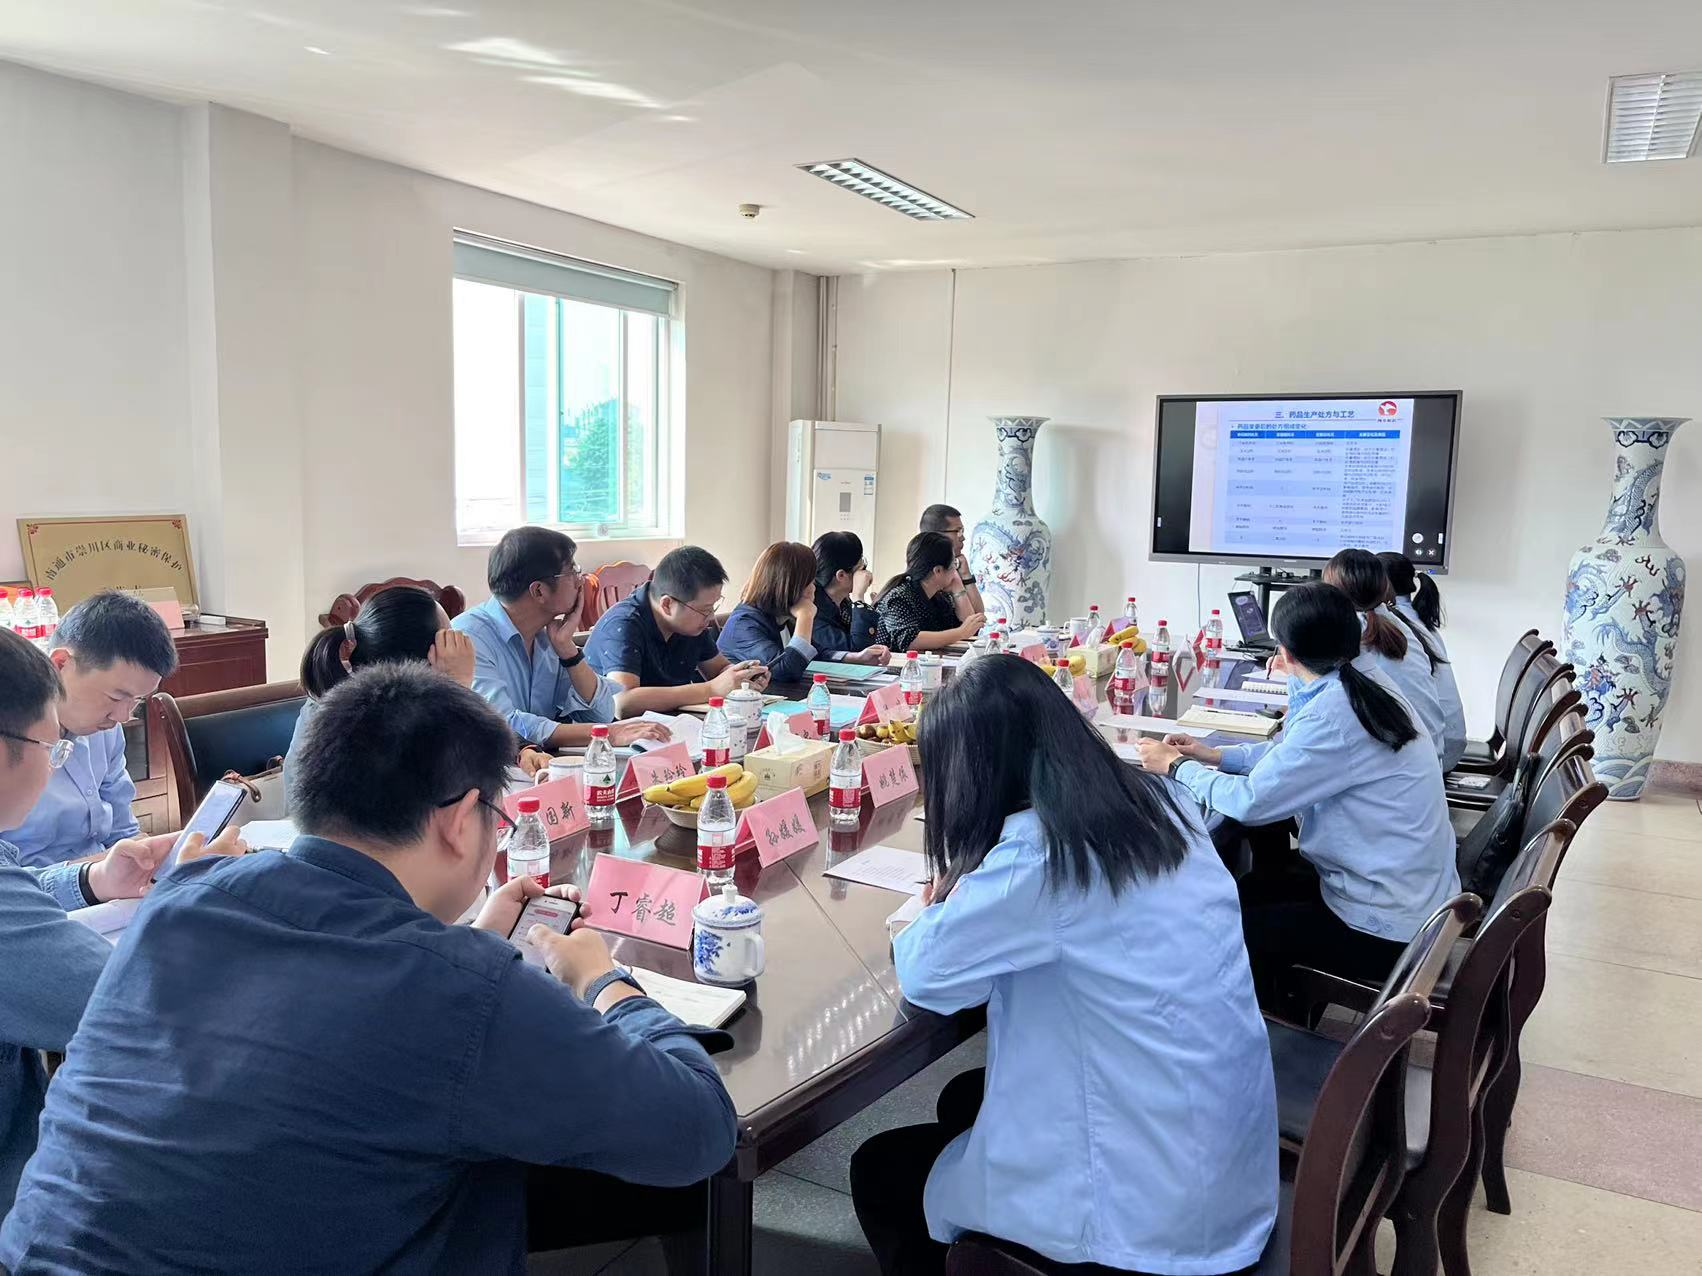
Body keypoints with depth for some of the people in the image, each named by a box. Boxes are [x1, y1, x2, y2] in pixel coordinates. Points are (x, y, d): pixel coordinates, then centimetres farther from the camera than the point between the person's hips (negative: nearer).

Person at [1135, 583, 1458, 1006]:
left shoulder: (1333, 715, -26)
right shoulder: (1357, 689, 3)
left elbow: (1251, 800, -22)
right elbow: (1288, 753, 20)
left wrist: (1176, 766, -8)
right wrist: (1215, 756, 12)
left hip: (1385, 927, -9)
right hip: (1409, 896, 9)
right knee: (1249, 891, 18)